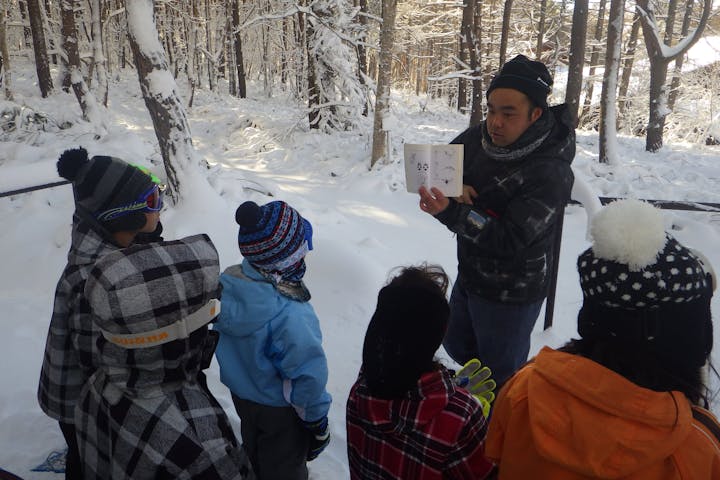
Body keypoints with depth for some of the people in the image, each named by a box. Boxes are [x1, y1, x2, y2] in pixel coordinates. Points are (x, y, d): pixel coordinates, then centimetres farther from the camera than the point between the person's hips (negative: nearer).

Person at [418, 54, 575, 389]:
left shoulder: (551, 173, -28)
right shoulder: (481, 137, -8)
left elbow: (510, 240, -33)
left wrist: (450, 213, -45)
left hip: (511, 294, -7)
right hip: (470, 274, 8)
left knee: (501, 375, 11)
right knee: (457, 344, 28)